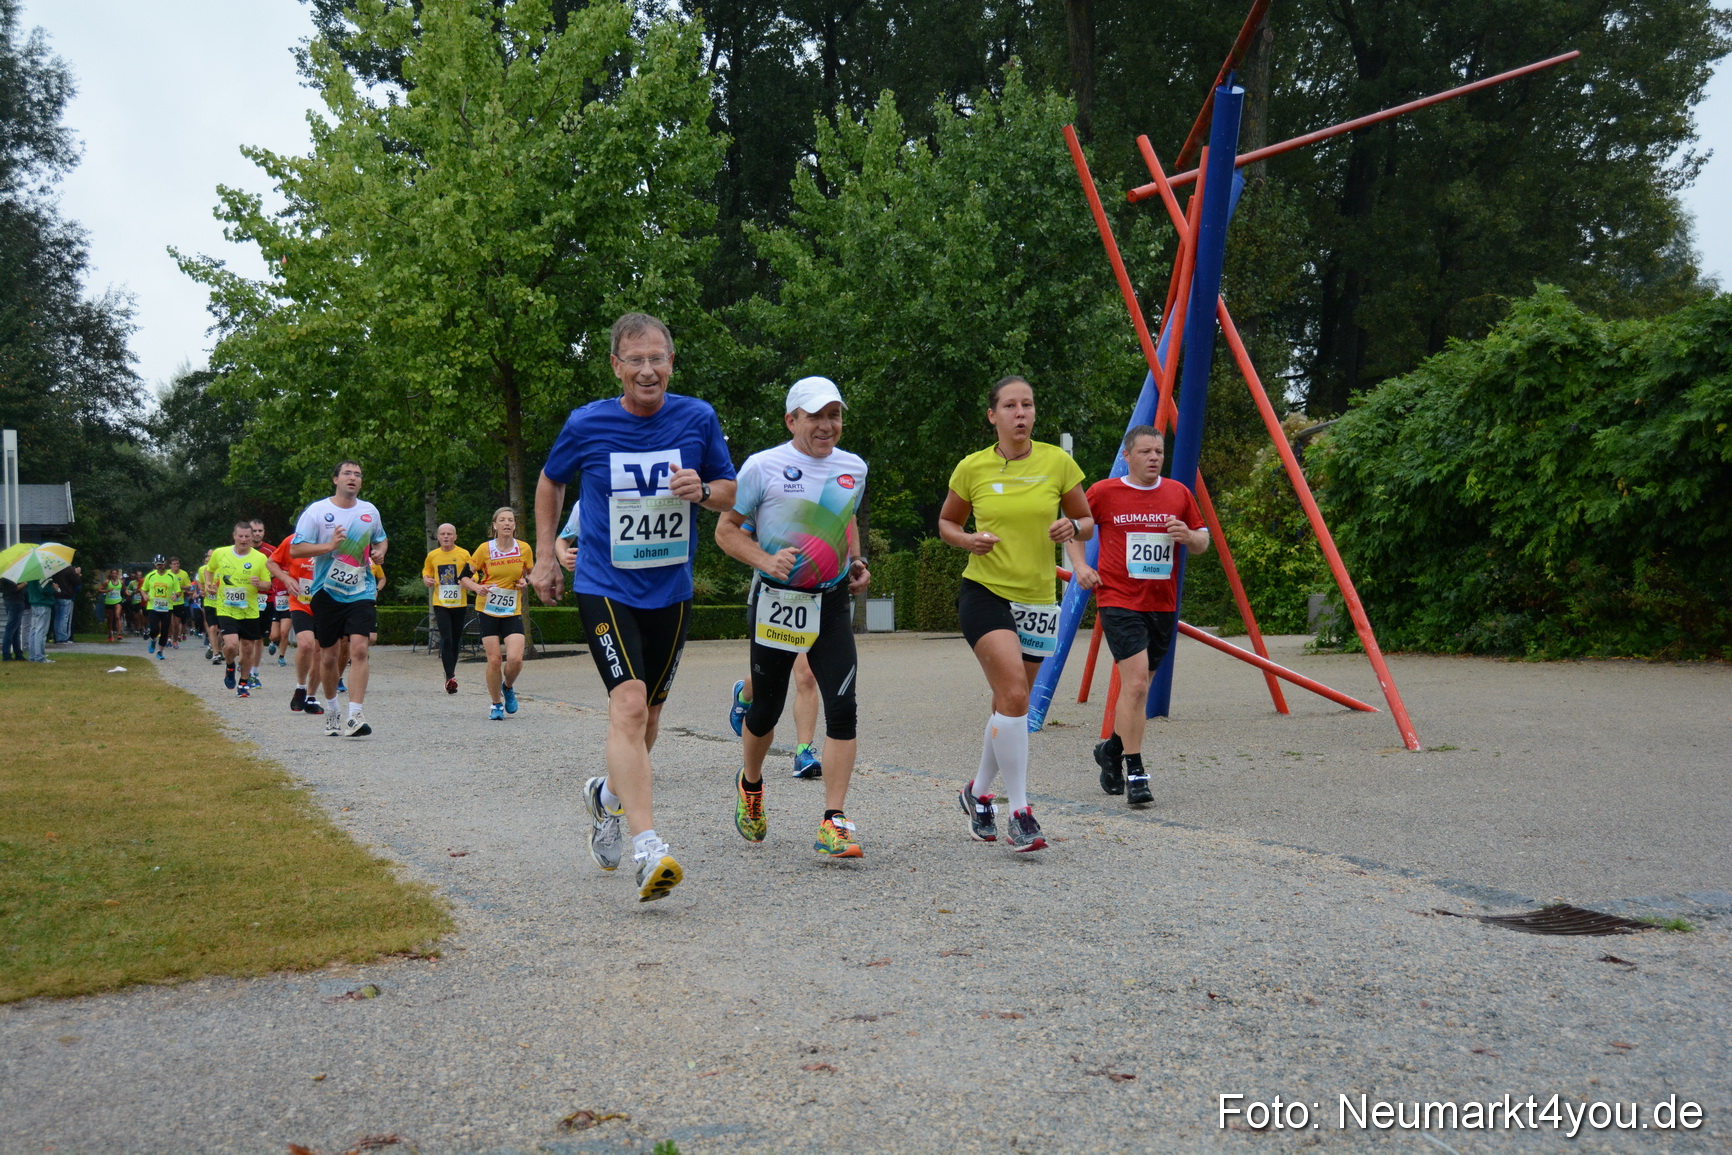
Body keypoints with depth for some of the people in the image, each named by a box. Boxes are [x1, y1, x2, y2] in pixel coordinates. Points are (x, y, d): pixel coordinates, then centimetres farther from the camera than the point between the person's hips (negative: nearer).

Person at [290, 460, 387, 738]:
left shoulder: (370, 511, 8)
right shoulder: (317, 511, -4)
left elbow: (380, 539, 27)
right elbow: (295, 549, -7)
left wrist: (379, 553, 4)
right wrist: (329, 546, -20)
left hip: (361, 592, 1)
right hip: (327, 592, -1)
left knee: (359, 649, -16)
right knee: (328, 656, 8)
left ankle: (354, 716, -19)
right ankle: (331, 709, 31)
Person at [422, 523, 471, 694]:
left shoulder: (464, 554, -1)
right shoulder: (432, 555, 5)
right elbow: (426, 570, 21)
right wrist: (426, 579, -1)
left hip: (459, 604, 0)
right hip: (440, 603, 0)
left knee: (456, 640, 9)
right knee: (446, 639, -12)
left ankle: (451, 671, 29)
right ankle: (450, 677, -15)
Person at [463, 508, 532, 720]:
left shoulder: (524, 549, -1)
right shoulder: (485, 549, -6)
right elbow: (464, 576, 0)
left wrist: (525, 582, -7)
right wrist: (477, 587, -20)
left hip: (513, 612, 1)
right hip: (487, 611, -1)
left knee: (515, 659, -13)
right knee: (494, 660, -5)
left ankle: (508, 687, 21)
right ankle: (496, 704, 16)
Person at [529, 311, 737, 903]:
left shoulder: (698, 418, -3)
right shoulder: (586, 425, -7)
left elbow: (730, 491, 8)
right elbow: (551, 482, 12)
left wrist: (703, 490, -14)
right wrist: (545, 557, 9)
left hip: (671, 589, 4)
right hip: (605, 587, -3)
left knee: (649, 712, 15)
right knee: (629, 702, -21)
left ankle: (608, 794, 45)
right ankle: (647, 847, -26)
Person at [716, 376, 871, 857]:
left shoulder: (854, 468, 7)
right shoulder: (763, 466, -7)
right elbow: (726, 529, -2)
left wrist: (856, 561, 9)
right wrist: (767, 560, -18)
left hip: (832, 604, 3)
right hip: (776, 600, -3)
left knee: (842, 708, -12)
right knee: (766, 708, 9)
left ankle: (833, 824, -8)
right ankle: (750, 784, 41)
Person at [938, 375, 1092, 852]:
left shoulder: (1057, 462, -1)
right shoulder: (973, 468, -2)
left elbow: (1088, 521, 9)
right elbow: (946, 523, 11)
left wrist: (1072, 527, -14)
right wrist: (968, 540, -10)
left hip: (1037, 600, 3)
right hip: (984, 593, -3)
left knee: (1009, 704, 12)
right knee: (1014, 692, -22)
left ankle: (978, 791, 36)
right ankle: (1020, 811, -15)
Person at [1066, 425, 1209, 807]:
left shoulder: (1178, 494, 7)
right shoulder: (1104, 492, -2)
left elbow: (1203, 542, 14)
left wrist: (1189, 536, -9)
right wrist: (1080, 566, -4)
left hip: (1162, 604, 5)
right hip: (1118, 601, -4)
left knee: (1138, 687, 13)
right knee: (1135, 683, -16)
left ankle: (1112, 749, 36)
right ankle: (1134, 774, -10)